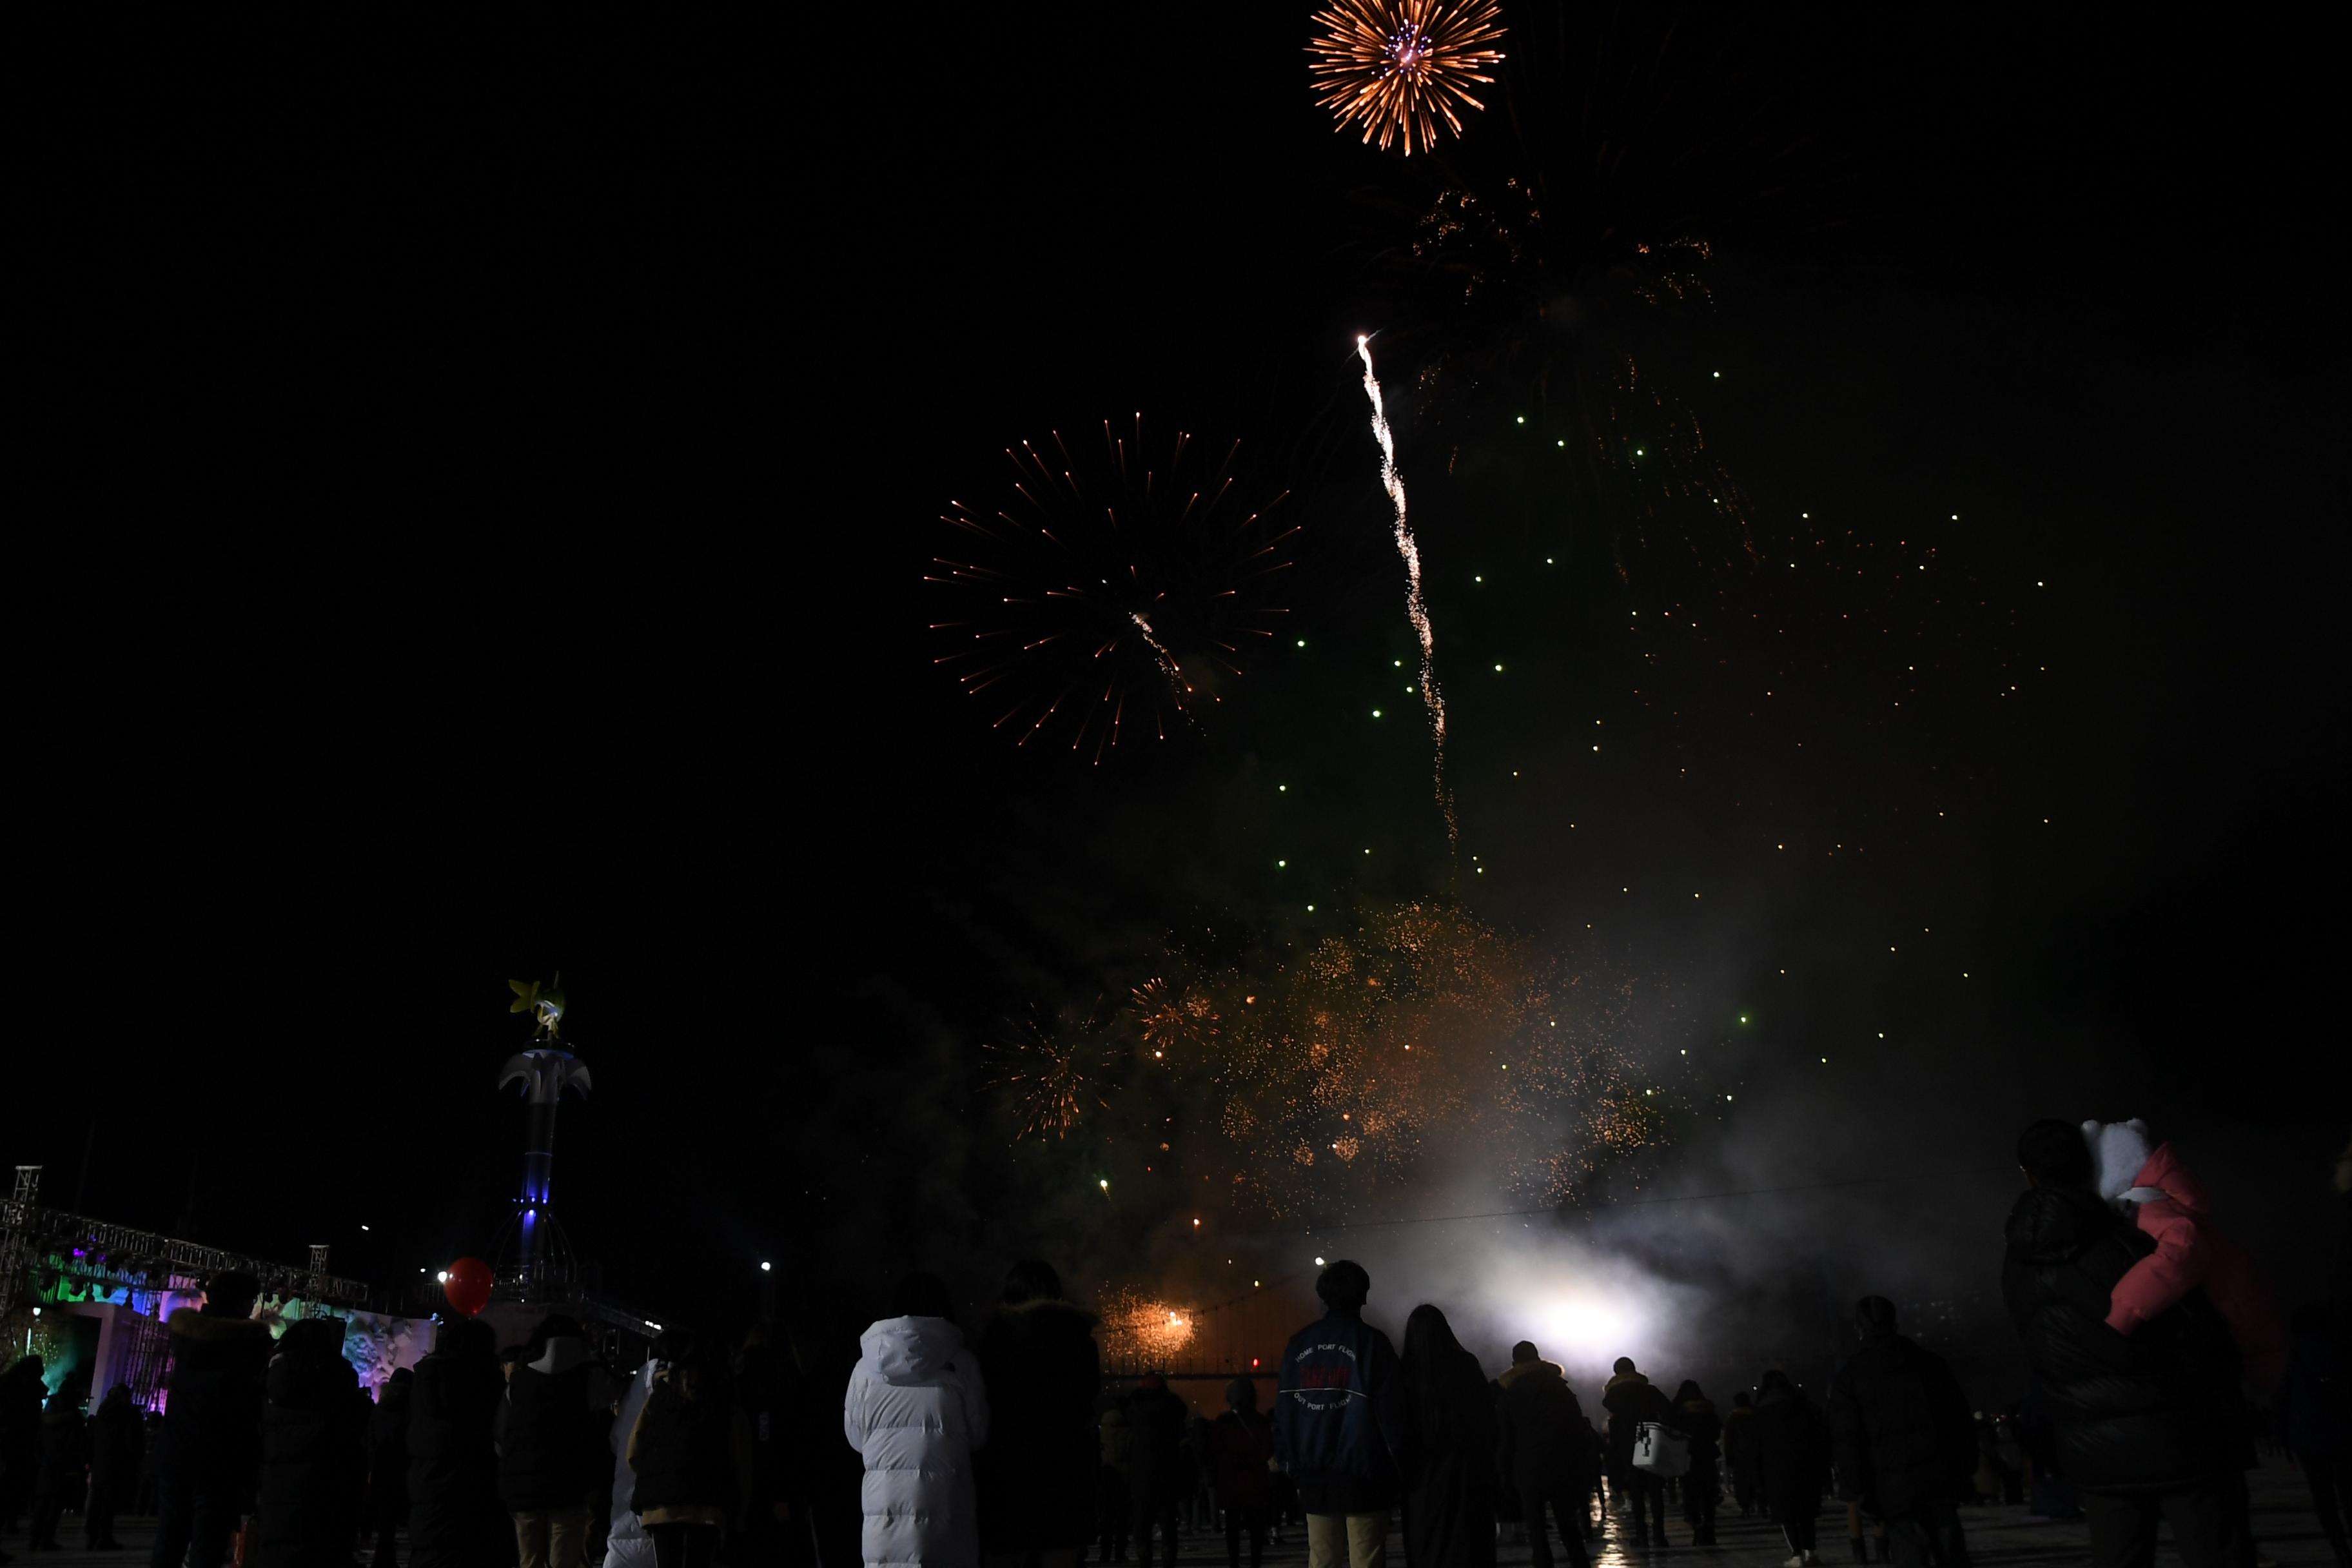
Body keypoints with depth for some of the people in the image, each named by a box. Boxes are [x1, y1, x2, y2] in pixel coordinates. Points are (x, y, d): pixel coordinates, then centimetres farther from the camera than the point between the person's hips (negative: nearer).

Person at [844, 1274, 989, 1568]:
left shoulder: (866, 1366, 2)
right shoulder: (960, 1363, -3)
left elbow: (856, 1438, 11)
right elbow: (979, 1435, 5)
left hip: (884, 1511, 2)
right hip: (943, 1508, -2)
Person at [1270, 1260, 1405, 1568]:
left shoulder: (1299, 1343, 6)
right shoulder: (1373, 1342, -6)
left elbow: (1284, 1410, 6)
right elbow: (1391, 1411, -10)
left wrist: (1291, 1462, 11)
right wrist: (1399, 1463, -1)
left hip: (1314, 1476, 4)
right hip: (1363, 1475, -4)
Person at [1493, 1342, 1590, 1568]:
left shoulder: (1508, 1394, 2)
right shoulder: (1559, 1386, 4)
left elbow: (1504, 1439, 1)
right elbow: (1579, 1426, 2)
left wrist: (1507, 1474, 6)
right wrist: (1585, 1463, 5)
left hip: (1529, 1467, -2)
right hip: (1563, 1463, 2)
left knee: (1535, 1524, 5)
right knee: (1567, 1520, 13)